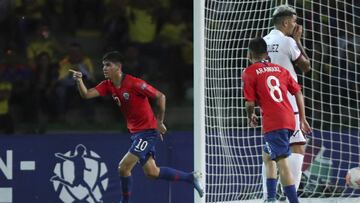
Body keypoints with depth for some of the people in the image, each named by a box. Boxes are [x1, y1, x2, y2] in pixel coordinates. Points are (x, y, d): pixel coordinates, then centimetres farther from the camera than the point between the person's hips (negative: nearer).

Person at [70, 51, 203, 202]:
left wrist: (159, 122, -11)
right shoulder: (108, 85, 1)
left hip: (148, 131, -8)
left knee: (123, 168, -14)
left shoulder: (134, 83, -20)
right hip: (135, 132, 8)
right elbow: (86, 94, -10)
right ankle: (191, 178, 27)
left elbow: (160, 97, -15)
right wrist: (79, 81, -28)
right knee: (151, 172, 14)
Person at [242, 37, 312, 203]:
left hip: (273, 124, -7)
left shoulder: (249, 72, 1)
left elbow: (250, 103, -5)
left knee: (283, 164, -11)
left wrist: (251, 117, 16)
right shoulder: (280, 69, 17)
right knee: (268, 156, 22)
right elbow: (298, 93, 12)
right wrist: (303, 120, 16)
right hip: (289, 120, 7)